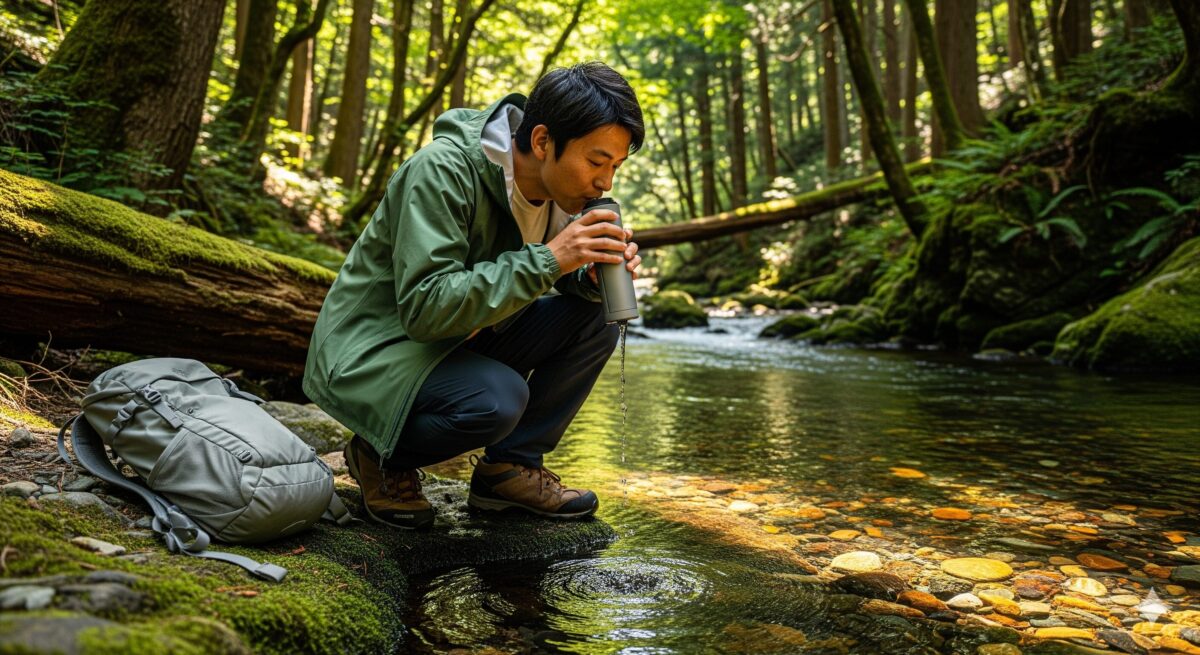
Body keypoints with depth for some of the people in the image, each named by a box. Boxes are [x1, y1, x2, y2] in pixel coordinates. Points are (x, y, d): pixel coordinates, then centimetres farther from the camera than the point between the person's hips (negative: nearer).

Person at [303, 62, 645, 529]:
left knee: (593, 320, -9)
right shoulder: (443, 171, -26)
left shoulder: (558, 186, -4)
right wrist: (547, 260, -35)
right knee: (498, 400, -33)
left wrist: (599, 274, -18)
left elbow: (570, 279, 6)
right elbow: (425, 307, -32)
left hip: (462, 341, 7)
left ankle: (511, 465, -1)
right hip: (371, 348, -7)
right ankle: (382, 458, -4)